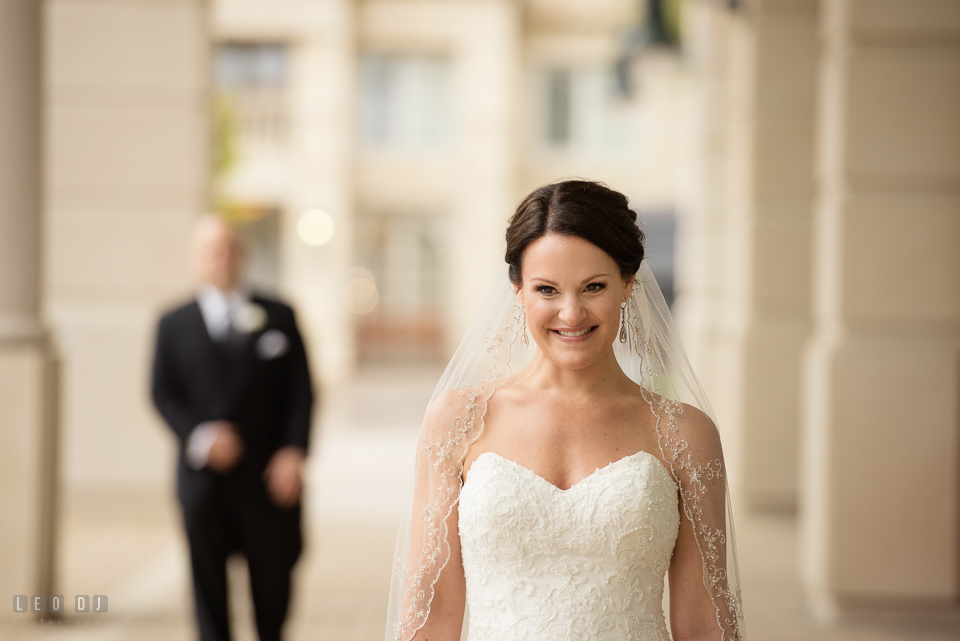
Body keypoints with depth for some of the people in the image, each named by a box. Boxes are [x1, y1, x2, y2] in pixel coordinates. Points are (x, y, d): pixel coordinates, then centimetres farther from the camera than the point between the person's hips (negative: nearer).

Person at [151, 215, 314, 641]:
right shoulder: (174, 325, 8)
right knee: (208, 582, 1)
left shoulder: (279, 317, 6)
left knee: (272, 579, 9)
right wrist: (199, 435, -14)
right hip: (204, 475, 0)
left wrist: (293, 451, -9)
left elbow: (300, 390, 3)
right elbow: (163, 394, 3)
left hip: (270, 475, 0)